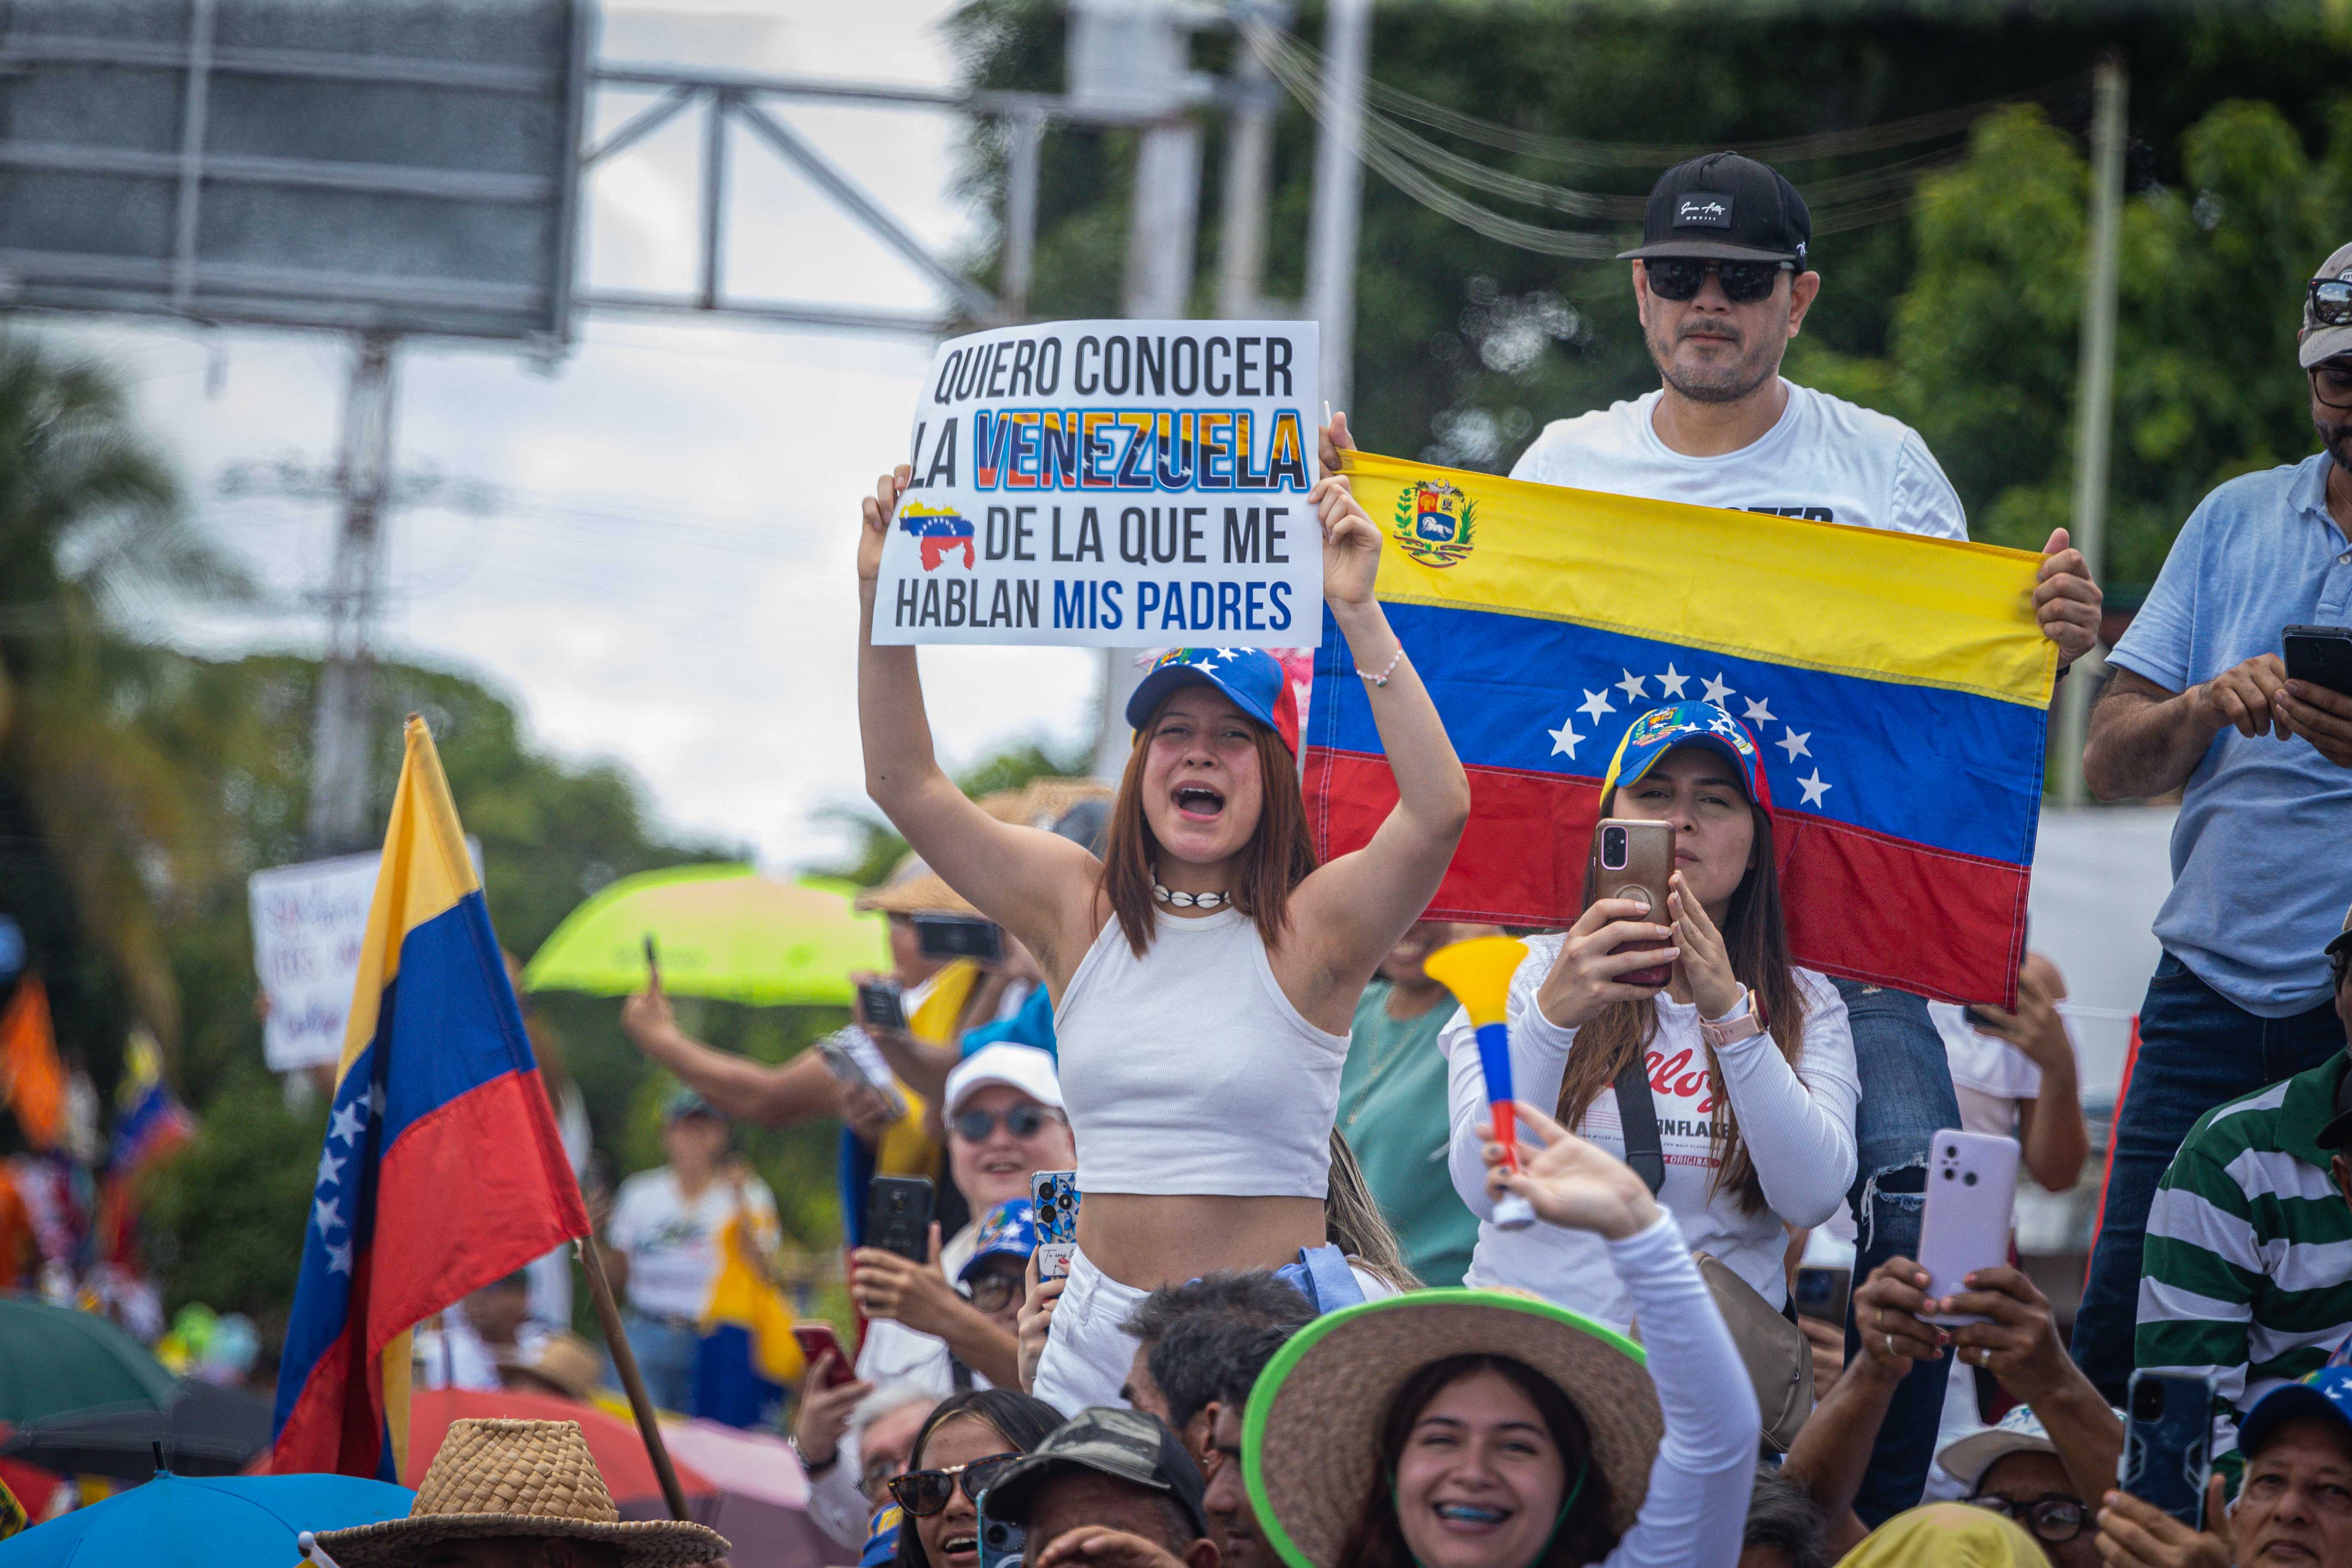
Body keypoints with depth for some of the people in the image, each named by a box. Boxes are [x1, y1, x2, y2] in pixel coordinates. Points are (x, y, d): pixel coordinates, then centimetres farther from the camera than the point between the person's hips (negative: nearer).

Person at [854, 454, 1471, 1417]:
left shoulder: (1311, 928, -4)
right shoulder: (1080, 911, 8)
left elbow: (1439, 808, -20)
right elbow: (904, 786, 7)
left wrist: (1357, 614, -25)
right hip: (1102, 1327, 4)